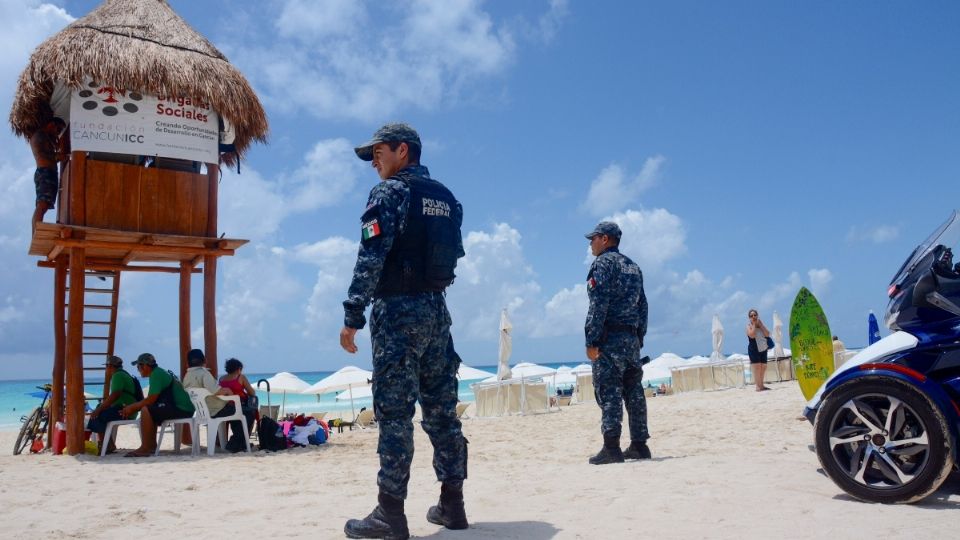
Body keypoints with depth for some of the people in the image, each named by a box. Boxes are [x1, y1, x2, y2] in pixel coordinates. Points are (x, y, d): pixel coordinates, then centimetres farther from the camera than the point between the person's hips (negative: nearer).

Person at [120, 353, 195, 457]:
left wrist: (132, 407, -4)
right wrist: (133, 408, 13)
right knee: (149, 410, 20)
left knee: (146, 410, -17)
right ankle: (152, 445, 18)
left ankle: (144, 448, -14)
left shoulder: (156, 374, -11)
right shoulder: (160, 372, 19)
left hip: (181, 409, -11)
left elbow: (151, 399, -17)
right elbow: (152, 399, 18)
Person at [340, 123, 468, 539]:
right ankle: (452, 504, 16)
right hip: (437, 309, 7)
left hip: (398, 310, -7)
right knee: (441, 409, 9)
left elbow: (371, 258, -15)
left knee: (394, 412, -5)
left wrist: (352, 316, -15)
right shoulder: (446, 198, 17)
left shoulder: (390, 192, -6)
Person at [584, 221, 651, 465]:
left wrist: (591, 341, -17)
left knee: (608, 392, -9)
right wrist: (639, 339, 20)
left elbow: (598, 304, -16)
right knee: (634, 392, 10)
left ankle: (611, 448, -12)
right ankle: (639, 445, 14)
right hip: (632, 338, 8)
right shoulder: (633, 266, 20)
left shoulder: (603, 263, -6)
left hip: (609, 338, -8)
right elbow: (642, 305, 19)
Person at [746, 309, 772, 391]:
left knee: (763, 367, 6)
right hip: (754, 350, -5)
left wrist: (760, 325, -8)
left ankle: (761, 385, 15)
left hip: (763, 349, 6)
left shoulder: (761, 325, 10)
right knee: (757, 367, -11)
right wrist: (754, 325, -14)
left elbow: (767, 334, -5)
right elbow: (752, 335, -24)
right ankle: (758, 386, -12)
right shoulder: (749, 326, -5)